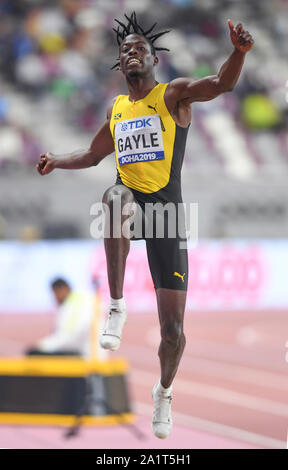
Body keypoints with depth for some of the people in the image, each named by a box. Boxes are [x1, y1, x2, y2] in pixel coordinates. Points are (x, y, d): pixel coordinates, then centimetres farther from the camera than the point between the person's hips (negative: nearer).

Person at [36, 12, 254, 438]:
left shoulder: (173, 95, -1)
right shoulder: (116, 110, 14)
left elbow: (221, 84, -20)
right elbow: (92, 156, 30)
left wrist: (239, 52, -40)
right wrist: (57, 162, 12)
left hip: (166, 208, -3)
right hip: (131, 198, 3)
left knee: (173, 326, 0)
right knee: (116, 198, -40)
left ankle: (164, 392, 31)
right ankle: (117, 308, -32)